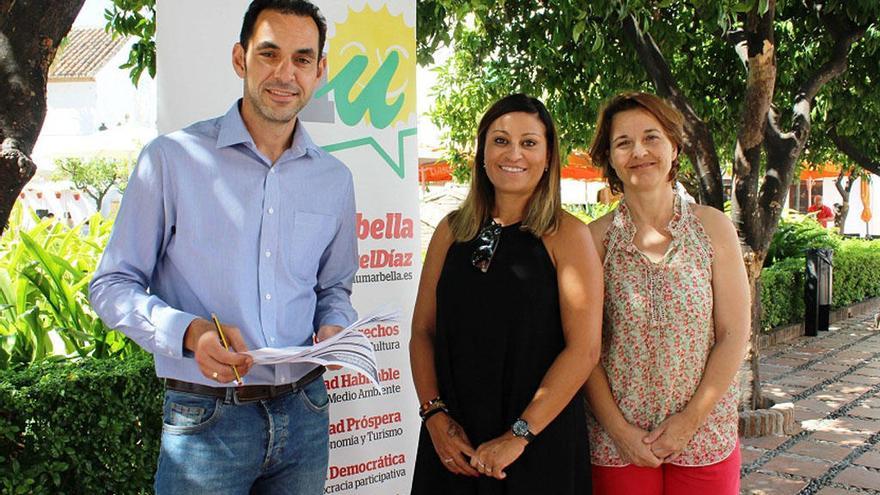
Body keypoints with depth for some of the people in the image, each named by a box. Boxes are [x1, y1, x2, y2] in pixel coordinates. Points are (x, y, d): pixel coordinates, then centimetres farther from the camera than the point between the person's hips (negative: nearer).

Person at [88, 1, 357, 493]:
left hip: (305, 412, 4)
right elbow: (113, 285, -4)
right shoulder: (172, 158, -6)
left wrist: (333, 328, -3)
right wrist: (189, 332, -21)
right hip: (206, 419, -4)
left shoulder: (334, 179, 7)